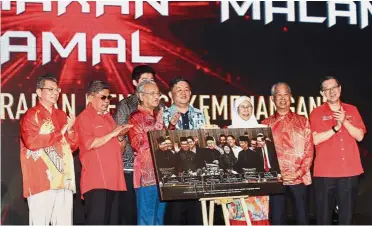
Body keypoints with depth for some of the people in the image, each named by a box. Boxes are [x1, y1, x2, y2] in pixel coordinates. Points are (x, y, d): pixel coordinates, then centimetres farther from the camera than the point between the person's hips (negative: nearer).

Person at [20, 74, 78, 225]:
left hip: (64, 179, 6)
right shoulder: (31, 115, 0)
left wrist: (70, 130, -2)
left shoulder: (62, 116, 19)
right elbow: (31, 141, -16)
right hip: (41, 180, -6)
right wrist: (60, 133, -7)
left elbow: (73, 146, 19)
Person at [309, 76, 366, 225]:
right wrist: (335, 128, -13)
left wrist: (344, 121, -10)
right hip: (325, 172, -2)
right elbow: (316, 139, -8)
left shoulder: (352, 110, 11)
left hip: (350, 171, 2)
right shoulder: (317, 113, 3)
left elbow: (360, 136, 2)